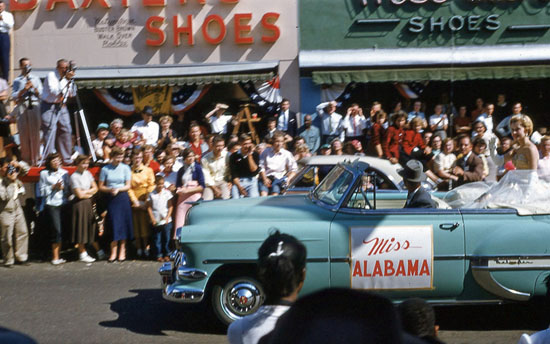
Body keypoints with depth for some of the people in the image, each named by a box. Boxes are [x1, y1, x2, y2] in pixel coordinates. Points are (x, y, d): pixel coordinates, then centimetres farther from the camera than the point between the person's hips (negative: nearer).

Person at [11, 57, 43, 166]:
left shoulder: (35, 78, 15)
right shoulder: (17, 80, 11)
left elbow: (41, 94, 9)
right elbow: (14, 96, 2)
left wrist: (33, 87, -6)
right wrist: (24, 89, -10)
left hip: (34, 106, 0)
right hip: (22, 107, 0)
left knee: (35, 132, -4)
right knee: (24, 133, -1)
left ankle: (35, 159, 0)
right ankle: (25, 159, 7)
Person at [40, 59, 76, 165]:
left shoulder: (67, 77, 7)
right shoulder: (51, 76, -9)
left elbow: (72, 94, 8)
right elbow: (54, 91, -22)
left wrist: (70, 81, -7)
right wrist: (65, 80, -26)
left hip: (61, 107, 6)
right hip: (49, 107, -6)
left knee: (66, 130, 1)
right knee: (50, 131, -13)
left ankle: (66, 158, 8)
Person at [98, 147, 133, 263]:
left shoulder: (125, 168, 3)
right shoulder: (105, 169, 2)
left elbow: (128, 186, 2)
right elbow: (101, 187, 3)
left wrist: (118, 189, -13)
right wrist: (110, 189, -14)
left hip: (122, 198, 1)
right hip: (110, 199, -1)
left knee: (123, 224, 0)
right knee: (114, 224, -5)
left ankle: (122, 250, 8)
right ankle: (113, 251, -2)